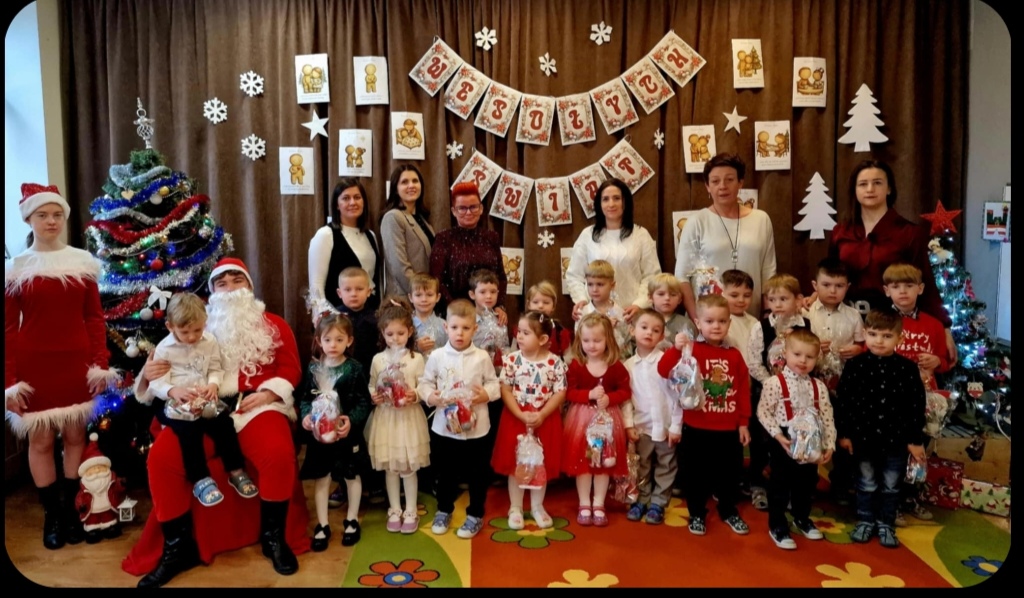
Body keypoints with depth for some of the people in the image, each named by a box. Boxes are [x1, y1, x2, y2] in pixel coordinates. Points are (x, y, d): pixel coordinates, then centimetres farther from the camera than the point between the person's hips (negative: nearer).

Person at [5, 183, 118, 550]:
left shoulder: (82, 262, 4)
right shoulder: (15, 268, 0)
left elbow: (94, 317, 4)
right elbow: (8, 327, -1)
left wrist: (101, 364, -2)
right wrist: (9, 380, -6)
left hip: (76, 364, 1)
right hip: (33, 366, -1)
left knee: (75, 437, 8)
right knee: (40, 441, 5)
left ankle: (71, 509, 22)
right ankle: (51, 515, 19)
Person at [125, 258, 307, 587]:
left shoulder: (273, 324, 17)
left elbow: (290, 367, 6)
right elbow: (179, 368, 12)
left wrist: (266, 394, -10)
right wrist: (150, 373, -11)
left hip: (257, 405, -2)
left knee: (279, 455, -31)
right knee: (161, 459, -23)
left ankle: (274, 537, -7)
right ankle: (178, 546, -4)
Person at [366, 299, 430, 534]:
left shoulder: (416, 358, -4)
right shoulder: (378, 359, 1)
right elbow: (371, 386, 6)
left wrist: (415, 395, -22)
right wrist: (373, 396, -15)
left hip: (409, 417, -2)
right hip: (385, 417, 2)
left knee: (409, 467, 6)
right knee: (390, 467, 11)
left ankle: (411, 511, 21)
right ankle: (395, 510, 26)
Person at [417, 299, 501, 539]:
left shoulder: (482, 357, -6)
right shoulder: (437, 356, -5)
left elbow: (494, 384, 0)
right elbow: (424, 384, 1)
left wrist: (486, 395, -20)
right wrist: (431, 397, -18)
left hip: (476, 428, -1)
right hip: (444, 427, 1)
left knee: (478, 474, 11)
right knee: (445, 473, 17)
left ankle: (475, 515, 30)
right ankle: (443, 510, 38)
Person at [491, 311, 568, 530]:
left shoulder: (555, 362, -9)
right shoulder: (512, 359, -7)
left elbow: (560, 393, -8)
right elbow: (505, 390, -8)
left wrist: (541, 415, -18)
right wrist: (521, 415, -17)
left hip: (545, 420, 0)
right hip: (516, 418, 0)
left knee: (542, 465, 13)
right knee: (515, 464, 8)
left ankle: (537, 507, 30)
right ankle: (515, 508, 24)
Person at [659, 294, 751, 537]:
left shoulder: (734, 355, 2)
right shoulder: (691, 351, -9)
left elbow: (744, 390, 6)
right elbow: (664, 371, -20)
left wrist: (743, 423, 4)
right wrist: (676, 348, -35)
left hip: (729, 429, 3)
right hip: (696, 428, -3)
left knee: (729, 472, 16)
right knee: (697, 474, 10)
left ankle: (729, 512, 36)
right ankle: (697, 514, 27)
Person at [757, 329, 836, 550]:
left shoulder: (819, 386, 3)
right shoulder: (775, 383, -14)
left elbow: (827, 418, 4)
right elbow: (763, 412, -14)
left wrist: (829, 445, -1)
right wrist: (778, 435, -21)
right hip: (784, 443, -5)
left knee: (806, 484, 20)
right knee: (780, 485, 6)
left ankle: (802, 518, 42)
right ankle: (777, 526, 20)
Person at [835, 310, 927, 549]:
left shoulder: (908, 368, -8)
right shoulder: (855, 365, -9)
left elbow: (917, 406, -3)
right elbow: (842, 401, -5)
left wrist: (916, 439, -3)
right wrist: (843, 433, -4)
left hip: (896, 439, 0)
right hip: (863, 437, 0)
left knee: (891, 486, 15)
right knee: (866, 484, 16)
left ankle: (886, 524, 31)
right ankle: (865, 521, 31)